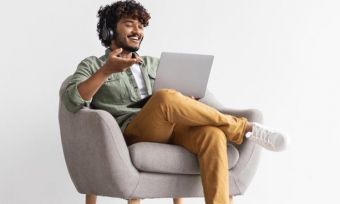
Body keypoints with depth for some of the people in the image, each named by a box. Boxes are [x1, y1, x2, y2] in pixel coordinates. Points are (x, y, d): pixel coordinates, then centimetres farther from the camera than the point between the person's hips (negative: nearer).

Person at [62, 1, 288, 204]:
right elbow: (72, 102, -4)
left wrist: (189, 103, 0)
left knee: (212, 134, -31)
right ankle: (243, 127, -18)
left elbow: (182, 100, 25)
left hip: (172, 129, 4)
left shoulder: (154, 64, 30)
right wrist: (106, 71, -18)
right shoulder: (92, 65, 15)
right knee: (165, 98, -36)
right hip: (133, 133, -4)